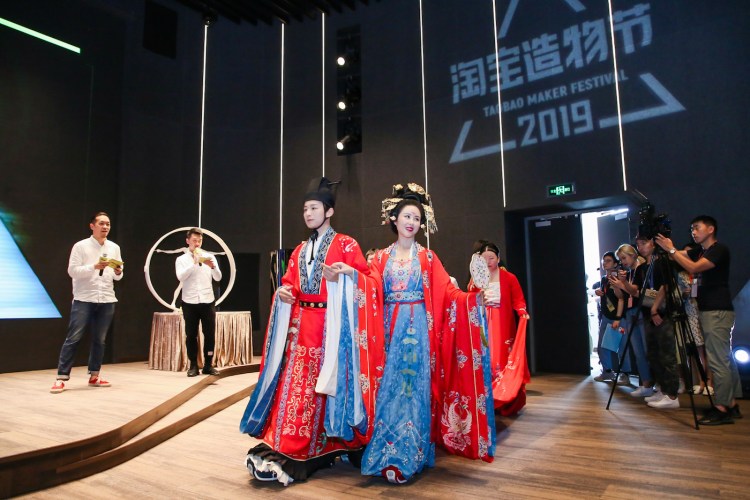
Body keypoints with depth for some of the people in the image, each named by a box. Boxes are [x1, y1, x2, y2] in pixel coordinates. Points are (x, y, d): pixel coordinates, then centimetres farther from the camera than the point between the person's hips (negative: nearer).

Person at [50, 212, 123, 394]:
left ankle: (94, 376, 17)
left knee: (99, 339, 8)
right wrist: (94, 267, -21)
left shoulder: (114, 248, 9)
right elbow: (72, 271, -9)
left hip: (107, 300, 4)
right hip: (84, 299, -4)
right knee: (73, 338, -5)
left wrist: (118, 273, -10)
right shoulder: (81, 246, -2)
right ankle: (61, 378, 0)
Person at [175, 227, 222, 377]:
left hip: (208, 301, 1)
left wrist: (213, 267, -20)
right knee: (191, 335, 3)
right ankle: (193, 366, 13)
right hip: (189, 302, -1)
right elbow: (180, 277, -13)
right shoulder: (181, 259, 5)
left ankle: (208, 365, 13)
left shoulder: (209, 257, 8)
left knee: (210, 334, 2)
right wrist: (194, 262, -19)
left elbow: (218, 278, -1)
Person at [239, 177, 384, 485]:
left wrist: (342, 277, -24)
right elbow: (291, 284, 20)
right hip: (301, 323, 6)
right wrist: (284, 292, -2)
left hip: (332, 324, -6)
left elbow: (365, 280, -7)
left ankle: (326, 447, 11)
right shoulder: (300, 250, 17)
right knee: (296, 383, 3)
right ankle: (292, 450, 10)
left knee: (330, 382, -1)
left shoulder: (345, 244, -1)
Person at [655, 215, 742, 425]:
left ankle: (722, 409, -8)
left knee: (718, 360, -10)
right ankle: (731, 406, 16)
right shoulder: (700, 251, 18)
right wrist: (663, 245, 3)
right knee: (725, 360, 11)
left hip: (718, 311, -9)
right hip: (709, 310, 9)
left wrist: (671, 249, -16)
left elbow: (693, 268, -20)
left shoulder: (720, 249, -9)